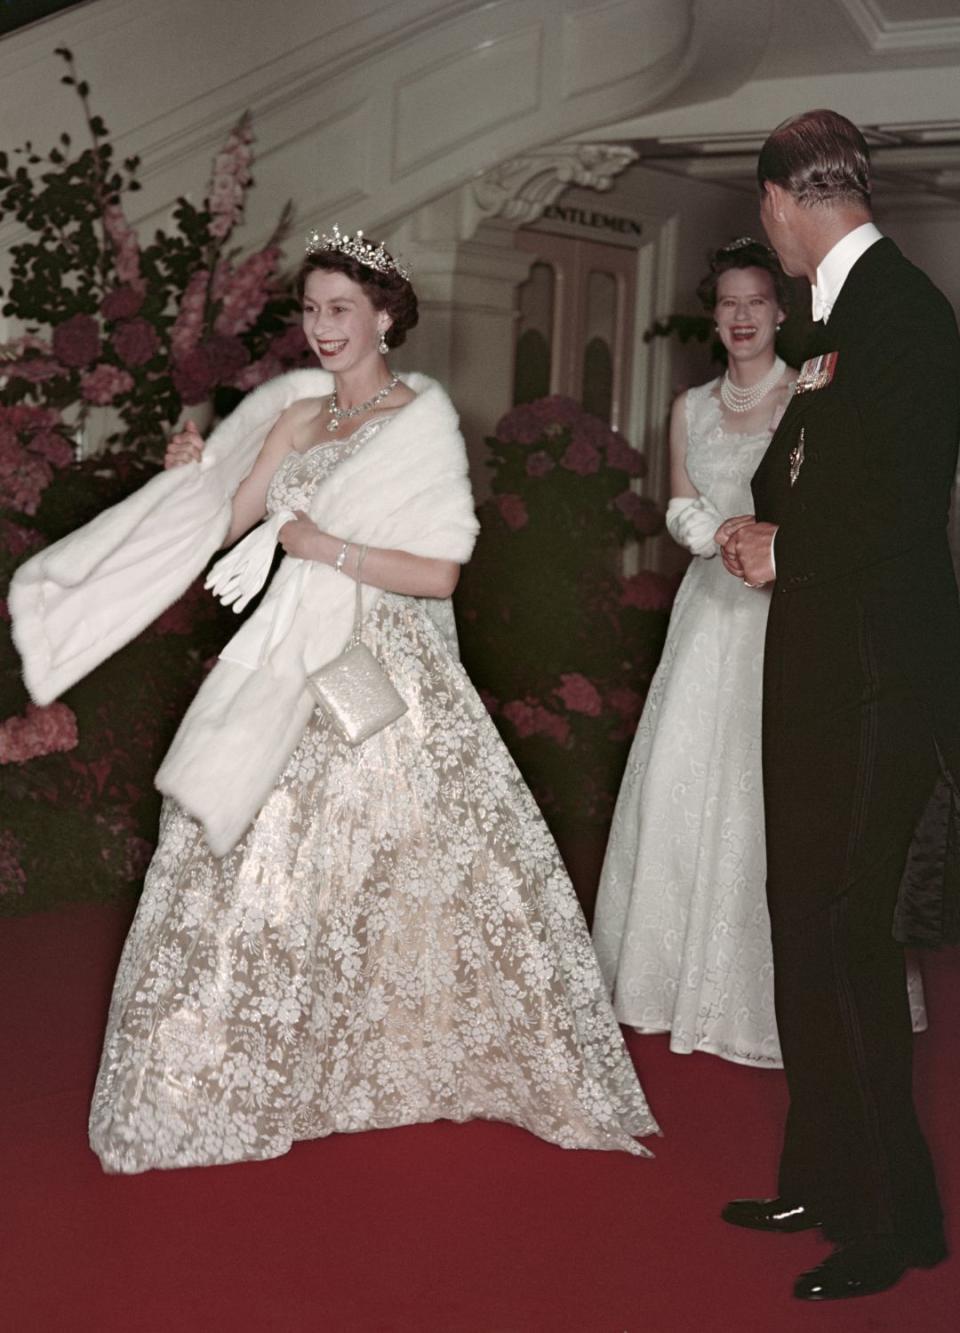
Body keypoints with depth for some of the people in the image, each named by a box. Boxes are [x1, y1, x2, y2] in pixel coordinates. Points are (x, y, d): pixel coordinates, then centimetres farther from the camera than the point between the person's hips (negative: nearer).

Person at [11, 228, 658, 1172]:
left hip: (392, 679, -5)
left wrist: (331, 550, -15)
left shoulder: (423, 420, -4)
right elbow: (227, 526, 7)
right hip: (293, 681, 5)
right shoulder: (295, 415, 12)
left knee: (420, 871, -3)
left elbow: (439, 572, -10)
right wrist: (194, 472, -11)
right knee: (262, 871, 6)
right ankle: (260, 1073, 20)